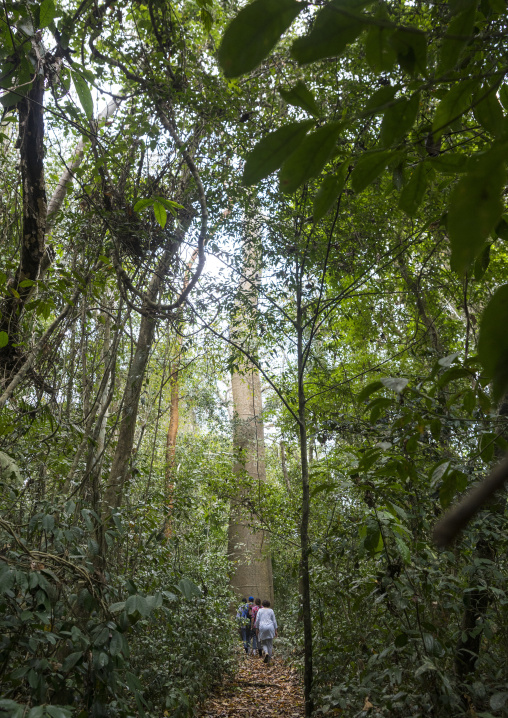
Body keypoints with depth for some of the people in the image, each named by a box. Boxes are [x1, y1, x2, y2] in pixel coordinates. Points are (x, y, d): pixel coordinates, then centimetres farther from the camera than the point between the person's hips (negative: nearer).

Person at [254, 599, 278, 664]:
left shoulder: (260, 610, 6)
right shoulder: (271, 611, 7)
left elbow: (257, 620, 0)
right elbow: (274, 621, 5)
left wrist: (257, 629, 7)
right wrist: (275, 631, 8)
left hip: (262, 628, 0)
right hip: (270, 628, 0)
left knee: (263, 643, 13)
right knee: (270, 644, 8)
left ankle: (266, 653, -16)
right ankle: (269, 660, 6)